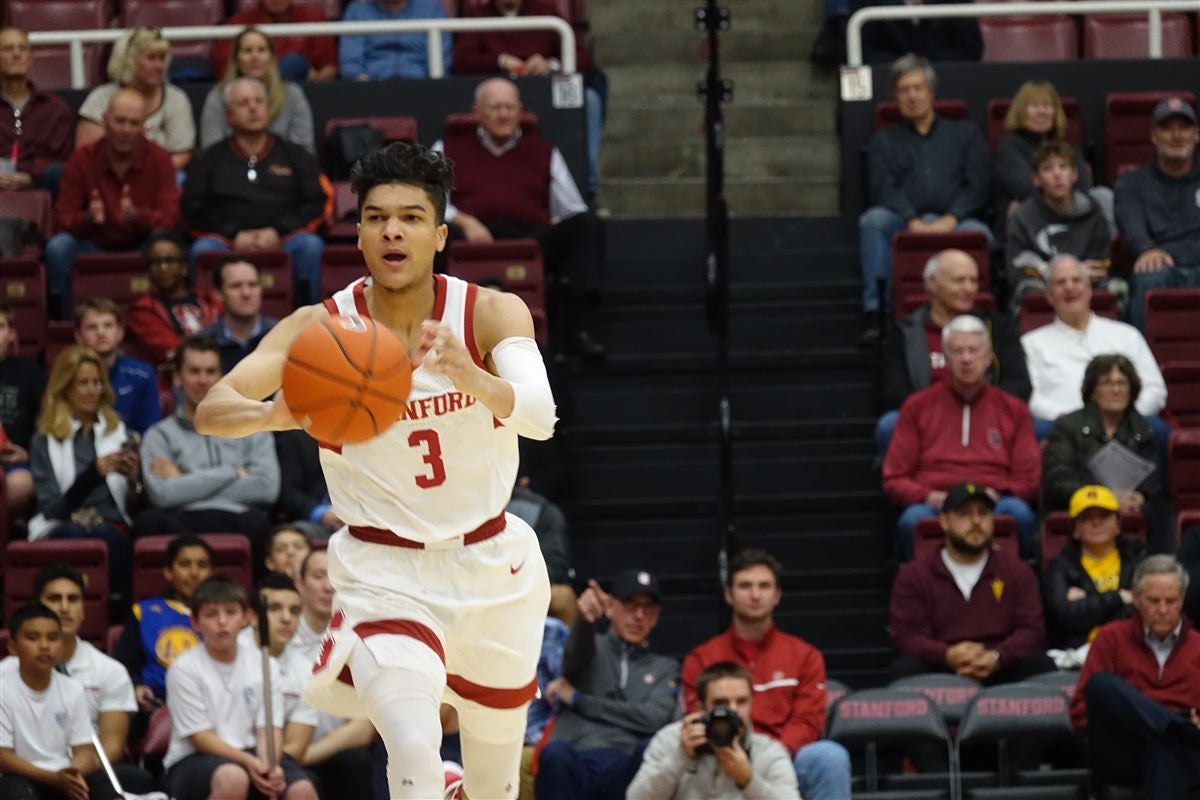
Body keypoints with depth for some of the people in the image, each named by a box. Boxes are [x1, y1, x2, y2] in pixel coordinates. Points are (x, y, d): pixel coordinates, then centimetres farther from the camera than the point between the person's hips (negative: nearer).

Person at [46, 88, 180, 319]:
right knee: (58, 248, -29)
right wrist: (88, 219, -35)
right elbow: (63, 218, -10)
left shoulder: (158, 159, -7)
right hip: (94, 246, 1)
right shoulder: (82, 158, -7)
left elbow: (170, 218, -16)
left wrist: (137, 216, -38)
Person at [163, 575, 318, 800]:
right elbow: (200, 737, -10)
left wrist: (269, 765, -23)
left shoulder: (264, 665, 5)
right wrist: (249, 762, -24)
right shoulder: (184, 668, -6)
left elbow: (268, 730, 0)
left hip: (249, 754, 4)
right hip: (195, 761, -4)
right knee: (233, 778, -39)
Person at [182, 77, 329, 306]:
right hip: (228, 241, 0)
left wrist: (278, 232, -7)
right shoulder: (210, 160, 20)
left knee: (310, 245, -32)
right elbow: (193, 209, 10)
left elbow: (318, 204, 10)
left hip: (282, 239, 0)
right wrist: (234, 235, -6)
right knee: (203, 250, -32)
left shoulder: (295, 156, 21)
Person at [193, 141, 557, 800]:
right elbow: (210, 410, -25)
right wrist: (276, 414, -48)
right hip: (383, 572, -2)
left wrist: (475, 380, -55)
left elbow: (539, 415, -32)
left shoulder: (491, 314, -14)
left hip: (492, 569, 2)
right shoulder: (320, 328, -14)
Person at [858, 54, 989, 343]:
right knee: (873, 220, -33)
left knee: (978, 233, -36)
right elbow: (882, 189, 5)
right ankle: (875, 315, -38)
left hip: (955, 221, -1)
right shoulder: (884, 141, 24)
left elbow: (977, 186, 10)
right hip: (904, 224, 1)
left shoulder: (965, 133, 24)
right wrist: (914, 221, -14)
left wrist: (950, 219, -10)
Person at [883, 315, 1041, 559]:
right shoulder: (917, 407, 18)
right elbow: (894, 479, 14)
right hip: (935, 505, -1)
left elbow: (1030, 480, 15)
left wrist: (996, 493, -7)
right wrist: (928, 497, -8)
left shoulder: (1013, 410, 19)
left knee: (1018, 512, -36)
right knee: (914, 519, -38)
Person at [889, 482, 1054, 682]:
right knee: (905, 668, -32)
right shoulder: (914, 575, 12)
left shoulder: (1017, 571, 17)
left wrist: (996, 657, -17)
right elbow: (906, 636, 0)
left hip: (1000, 670, 1)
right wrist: (948, 656, -21)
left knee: (1039, 664, -29)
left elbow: (1032, 630, 5)